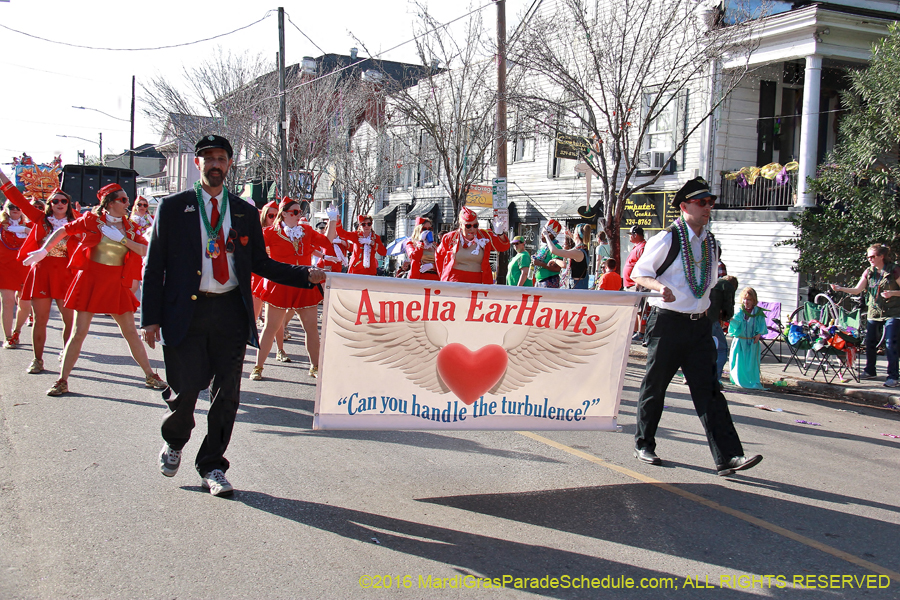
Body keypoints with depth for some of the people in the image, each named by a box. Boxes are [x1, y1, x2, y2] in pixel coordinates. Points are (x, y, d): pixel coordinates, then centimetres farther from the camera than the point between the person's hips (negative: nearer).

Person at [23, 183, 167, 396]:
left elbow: (146, 251, -2)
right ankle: (62, 381, 6)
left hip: (117, 283, 3)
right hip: (90, 280, -3)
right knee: (79, 332, -3)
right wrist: (43, 250, -3)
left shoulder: (130, 228, 8)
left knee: (131, 332, 5)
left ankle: (150, 376, 13)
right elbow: (63, 230, 4)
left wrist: (123, 240, -12)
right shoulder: (92, 219, -1)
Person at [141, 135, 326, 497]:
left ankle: (211, 466, 17)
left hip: (230, 309, 3)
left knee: (227, 393, 2)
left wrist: (306, 276, 1)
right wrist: (151, 318, -3)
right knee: (187, 387, -6)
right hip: (186, 311, -2)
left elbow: (260, 263, 14)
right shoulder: (173, 207, 6)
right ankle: (174, 441, 26)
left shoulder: (244, 213, 13)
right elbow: (155, 265, 4)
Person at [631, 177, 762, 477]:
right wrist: (661, 287, -25)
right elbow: (639, 273, -6)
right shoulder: (667, 239, -8)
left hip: (699, 325, 5)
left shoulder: (710, 242, 12)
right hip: (667, 322, -5)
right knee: (654, 385, 7)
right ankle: (643, 445, 24)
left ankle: (727, 456, -7)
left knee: (708, 389, -2)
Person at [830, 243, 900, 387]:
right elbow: (857, 290, 2)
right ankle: (870, 371, 25)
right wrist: (840, 289, -10)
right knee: (870, 343, 9)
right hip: (874, 312, 5)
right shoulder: (869, 272, 7)